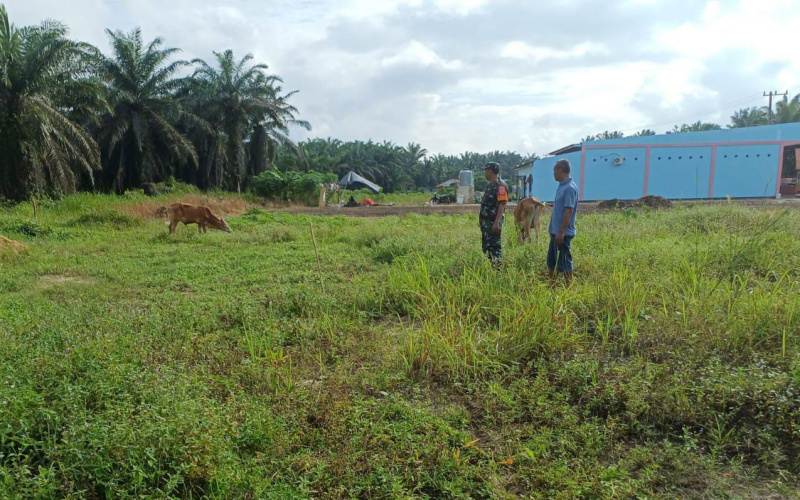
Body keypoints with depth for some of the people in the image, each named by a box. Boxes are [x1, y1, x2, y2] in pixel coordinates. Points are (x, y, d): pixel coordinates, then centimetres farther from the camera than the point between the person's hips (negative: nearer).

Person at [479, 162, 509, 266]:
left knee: (495, 246, -7)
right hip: (486, 221, 10)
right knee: (486, 246, 14)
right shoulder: (490, 185, 15)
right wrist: (481, 221, 20)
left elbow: (502, 205, -21)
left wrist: (497, 223, -26)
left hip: (493, 222, -10)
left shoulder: (500, 186, -15)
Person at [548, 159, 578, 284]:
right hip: (555, 231, 10)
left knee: (565, 262, -2)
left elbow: (569, 211, -22)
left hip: (563, 233, -10)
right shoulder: (561, 186, 12)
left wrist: (561, 232, -23)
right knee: (551, 260, 17)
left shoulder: (570, 188, -17)